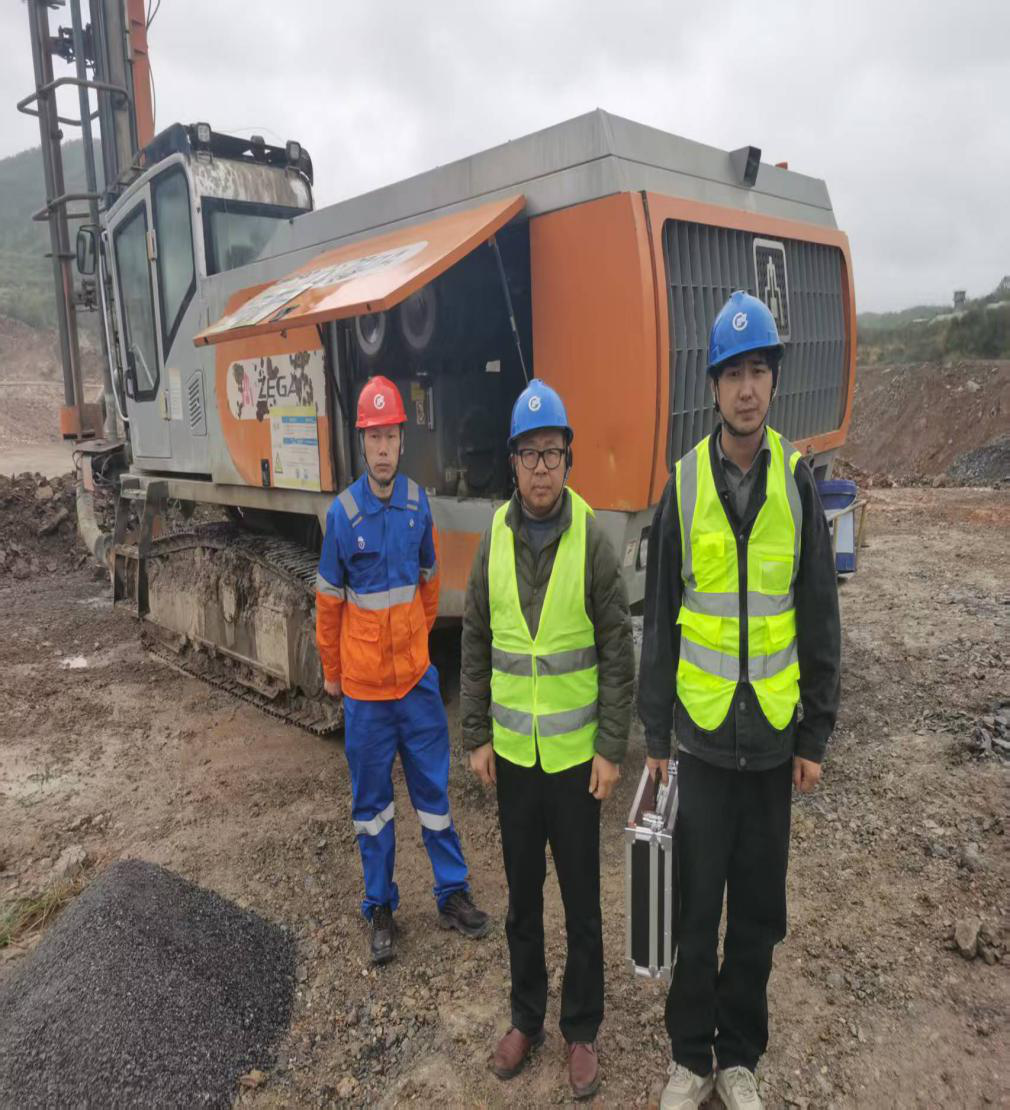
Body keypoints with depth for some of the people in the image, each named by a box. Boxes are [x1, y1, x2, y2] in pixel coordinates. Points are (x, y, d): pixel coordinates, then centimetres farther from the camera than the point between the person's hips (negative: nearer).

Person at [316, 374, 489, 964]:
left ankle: (453, 893, 29)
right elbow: (329, 600, -1)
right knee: (372, 800, 12)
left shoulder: (418, 502, -3)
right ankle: (381, 907, 28)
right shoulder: (343, 513, -11)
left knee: (433, 788, 12)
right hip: (364, 683, -2)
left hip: (417, 676, 2)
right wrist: (331, 669, 7)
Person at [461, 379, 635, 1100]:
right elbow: (476, 648, 5)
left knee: (581, 903, 12)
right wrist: (477, 736, 4)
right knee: (523, 896, 18)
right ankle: (527, 1018, 38)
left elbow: (619, 654, -8)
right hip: (512, 753, 3)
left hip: (575, 755, -3)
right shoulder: (494, 542, -1)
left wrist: (612, 748, -9)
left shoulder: (592, 542, -11)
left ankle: (582, 1030, 33)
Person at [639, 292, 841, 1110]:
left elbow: (820, 621, 2)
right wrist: (655, 734, 1)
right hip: (702, 734, -1)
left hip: (773, 736, 1)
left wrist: (816, 736, 2)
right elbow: (660, 623, 0)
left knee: (759, 910, 14)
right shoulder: (683, 486, -4)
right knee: (695, 906, 9)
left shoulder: (797, 481, -2)